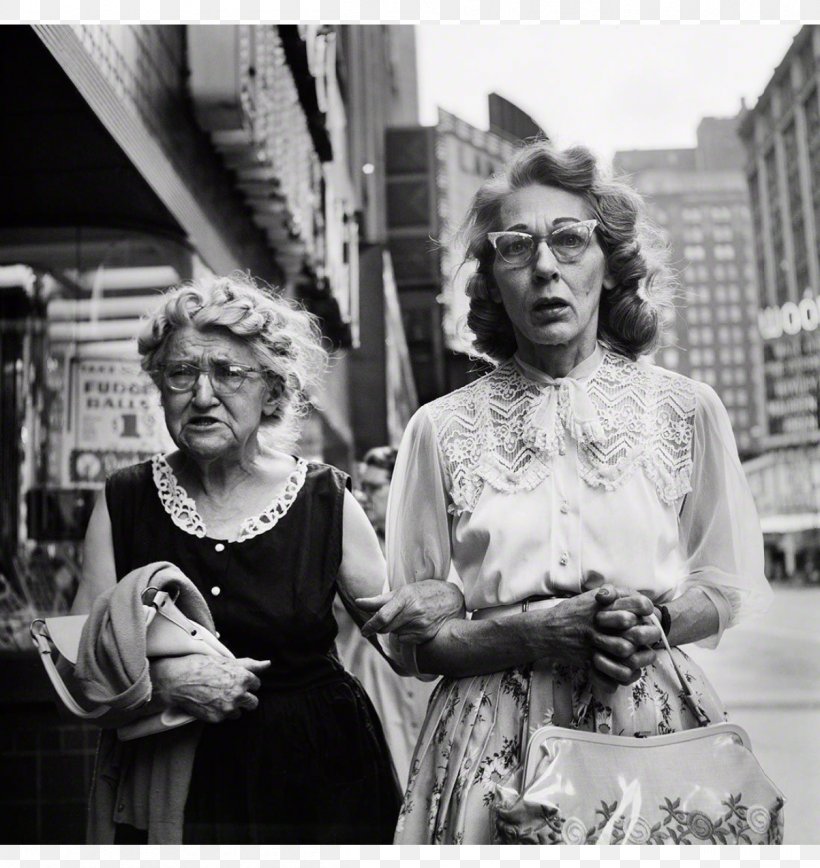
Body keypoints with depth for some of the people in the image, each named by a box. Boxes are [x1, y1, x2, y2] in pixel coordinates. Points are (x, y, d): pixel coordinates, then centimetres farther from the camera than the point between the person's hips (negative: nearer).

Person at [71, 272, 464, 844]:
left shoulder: (325, 500, -5)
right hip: (169, 790, 0)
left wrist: (439, 607, -17)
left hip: (319, 781, 0)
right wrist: (164, 679, -22)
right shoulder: (125, 503, -4)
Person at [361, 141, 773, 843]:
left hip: (659, 729, 1)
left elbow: (729, 586, 10)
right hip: (497, 746, 0)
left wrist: (651, 622, -11)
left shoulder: (685, 409, 0)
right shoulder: (441, 429, -3)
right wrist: (531, 632, -17)